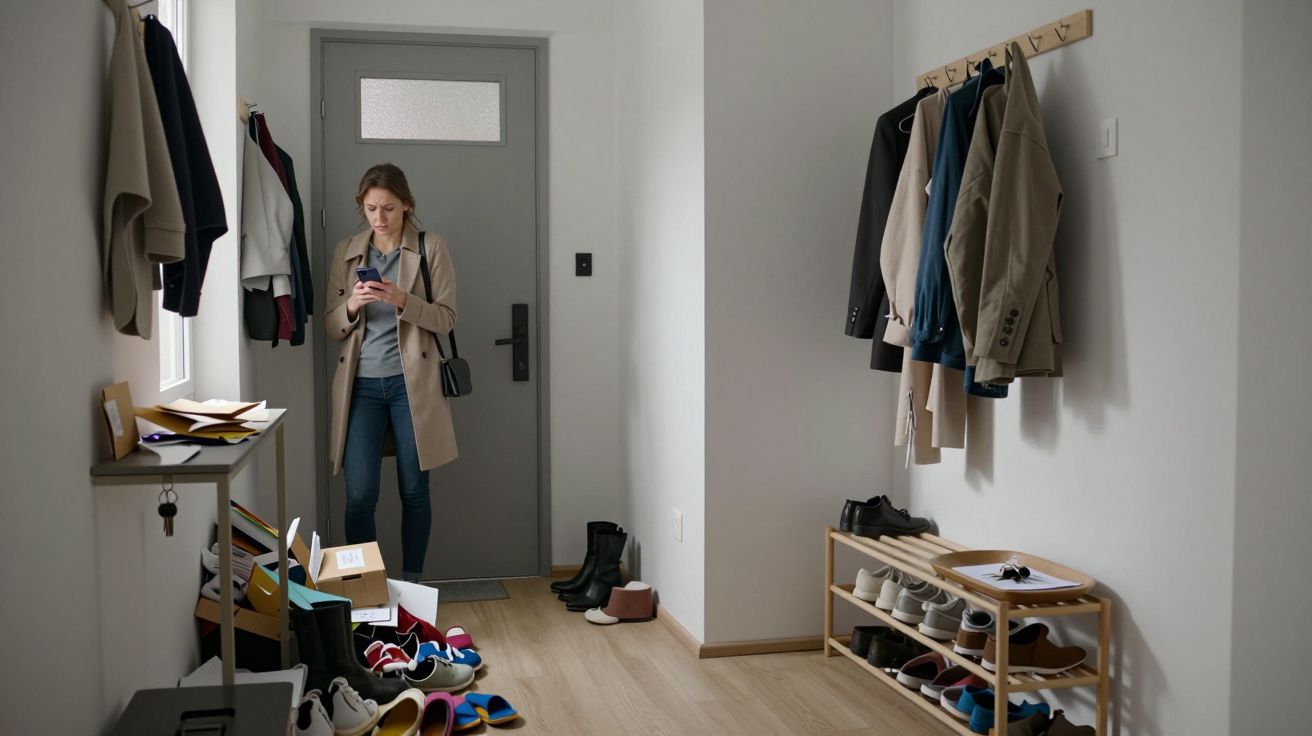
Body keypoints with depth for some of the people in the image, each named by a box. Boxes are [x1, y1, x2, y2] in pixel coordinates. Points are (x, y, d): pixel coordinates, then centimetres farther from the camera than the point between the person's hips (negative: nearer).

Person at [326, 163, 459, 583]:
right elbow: (331, 326, 10)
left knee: (414, 490, 7)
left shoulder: (431, 249, 1)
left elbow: (446, 318, -3)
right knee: (359, 497, -4)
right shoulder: (345, 252, 9)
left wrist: (402, 301, -19)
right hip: (361, 384, 2)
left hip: (411, 383, -1)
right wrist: (351, 306, -12)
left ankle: (411, 583, 21)